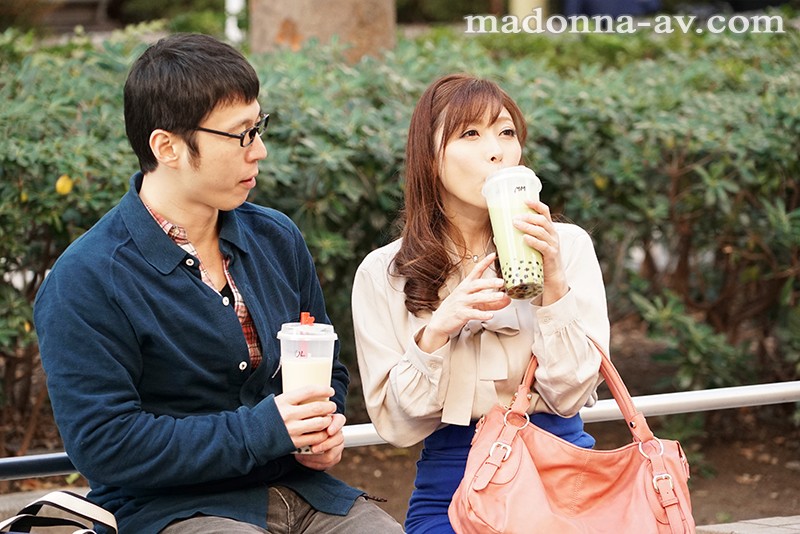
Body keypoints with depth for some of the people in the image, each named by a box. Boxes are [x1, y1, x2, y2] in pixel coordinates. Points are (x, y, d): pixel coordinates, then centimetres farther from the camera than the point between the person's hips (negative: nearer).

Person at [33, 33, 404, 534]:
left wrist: (325, 430, 0)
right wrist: (260, 430, -18)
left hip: (298, 488, 6)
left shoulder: (277, 239, 11)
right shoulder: (84, 282, -10)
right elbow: (103, 446, -15)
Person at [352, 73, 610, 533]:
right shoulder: (383, 274, 3)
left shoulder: (568, 246, 5)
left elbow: (570, 394, -3)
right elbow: (398, 425, -1)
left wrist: (555, 285, -15)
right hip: (451, 485, -1)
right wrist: (436, 332, -16)